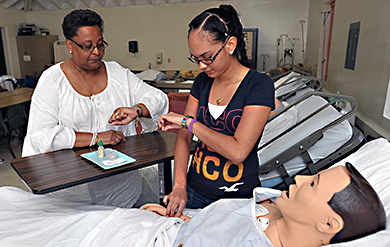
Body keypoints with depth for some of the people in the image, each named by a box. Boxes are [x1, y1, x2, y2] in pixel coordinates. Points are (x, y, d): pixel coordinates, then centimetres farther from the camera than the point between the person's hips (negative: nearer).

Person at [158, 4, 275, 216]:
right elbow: (184, 137, 3)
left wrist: (188, 122, -17)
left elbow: (238, 151, -23)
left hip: (237, 199, -4)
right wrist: (179, 186, -9)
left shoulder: (259, 85, -14)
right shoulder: (202, 81, 3)